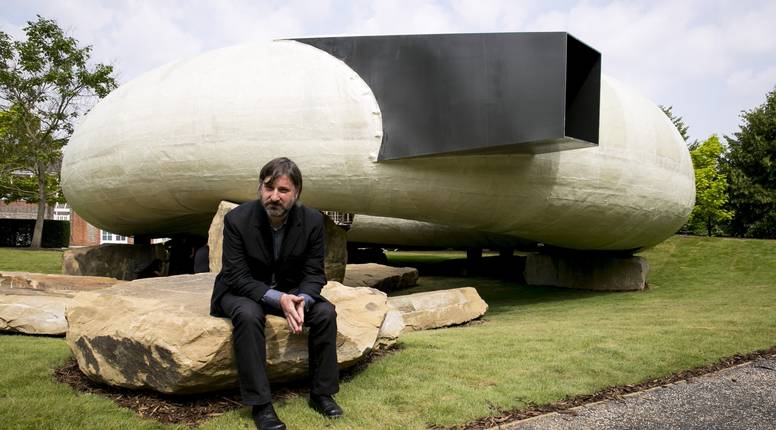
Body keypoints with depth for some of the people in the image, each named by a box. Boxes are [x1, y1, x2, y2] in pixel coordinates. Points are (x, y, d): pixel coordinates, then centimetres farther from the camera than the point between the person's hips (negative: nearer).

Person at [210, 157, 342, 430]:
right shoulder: (237, 219, -21)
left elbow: (314, 273, -8)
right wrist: (278, 299, -35)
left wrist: (301, 300, -30)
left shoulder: (312, 220, -14)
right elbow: (238, 277, -21)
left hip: (289, 291, 3)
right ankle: (260, 404, -26)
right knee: (248, 315, -35)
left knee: (325, 312, -20)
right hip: (242, 291, -3)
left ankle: (321, 393, -5)